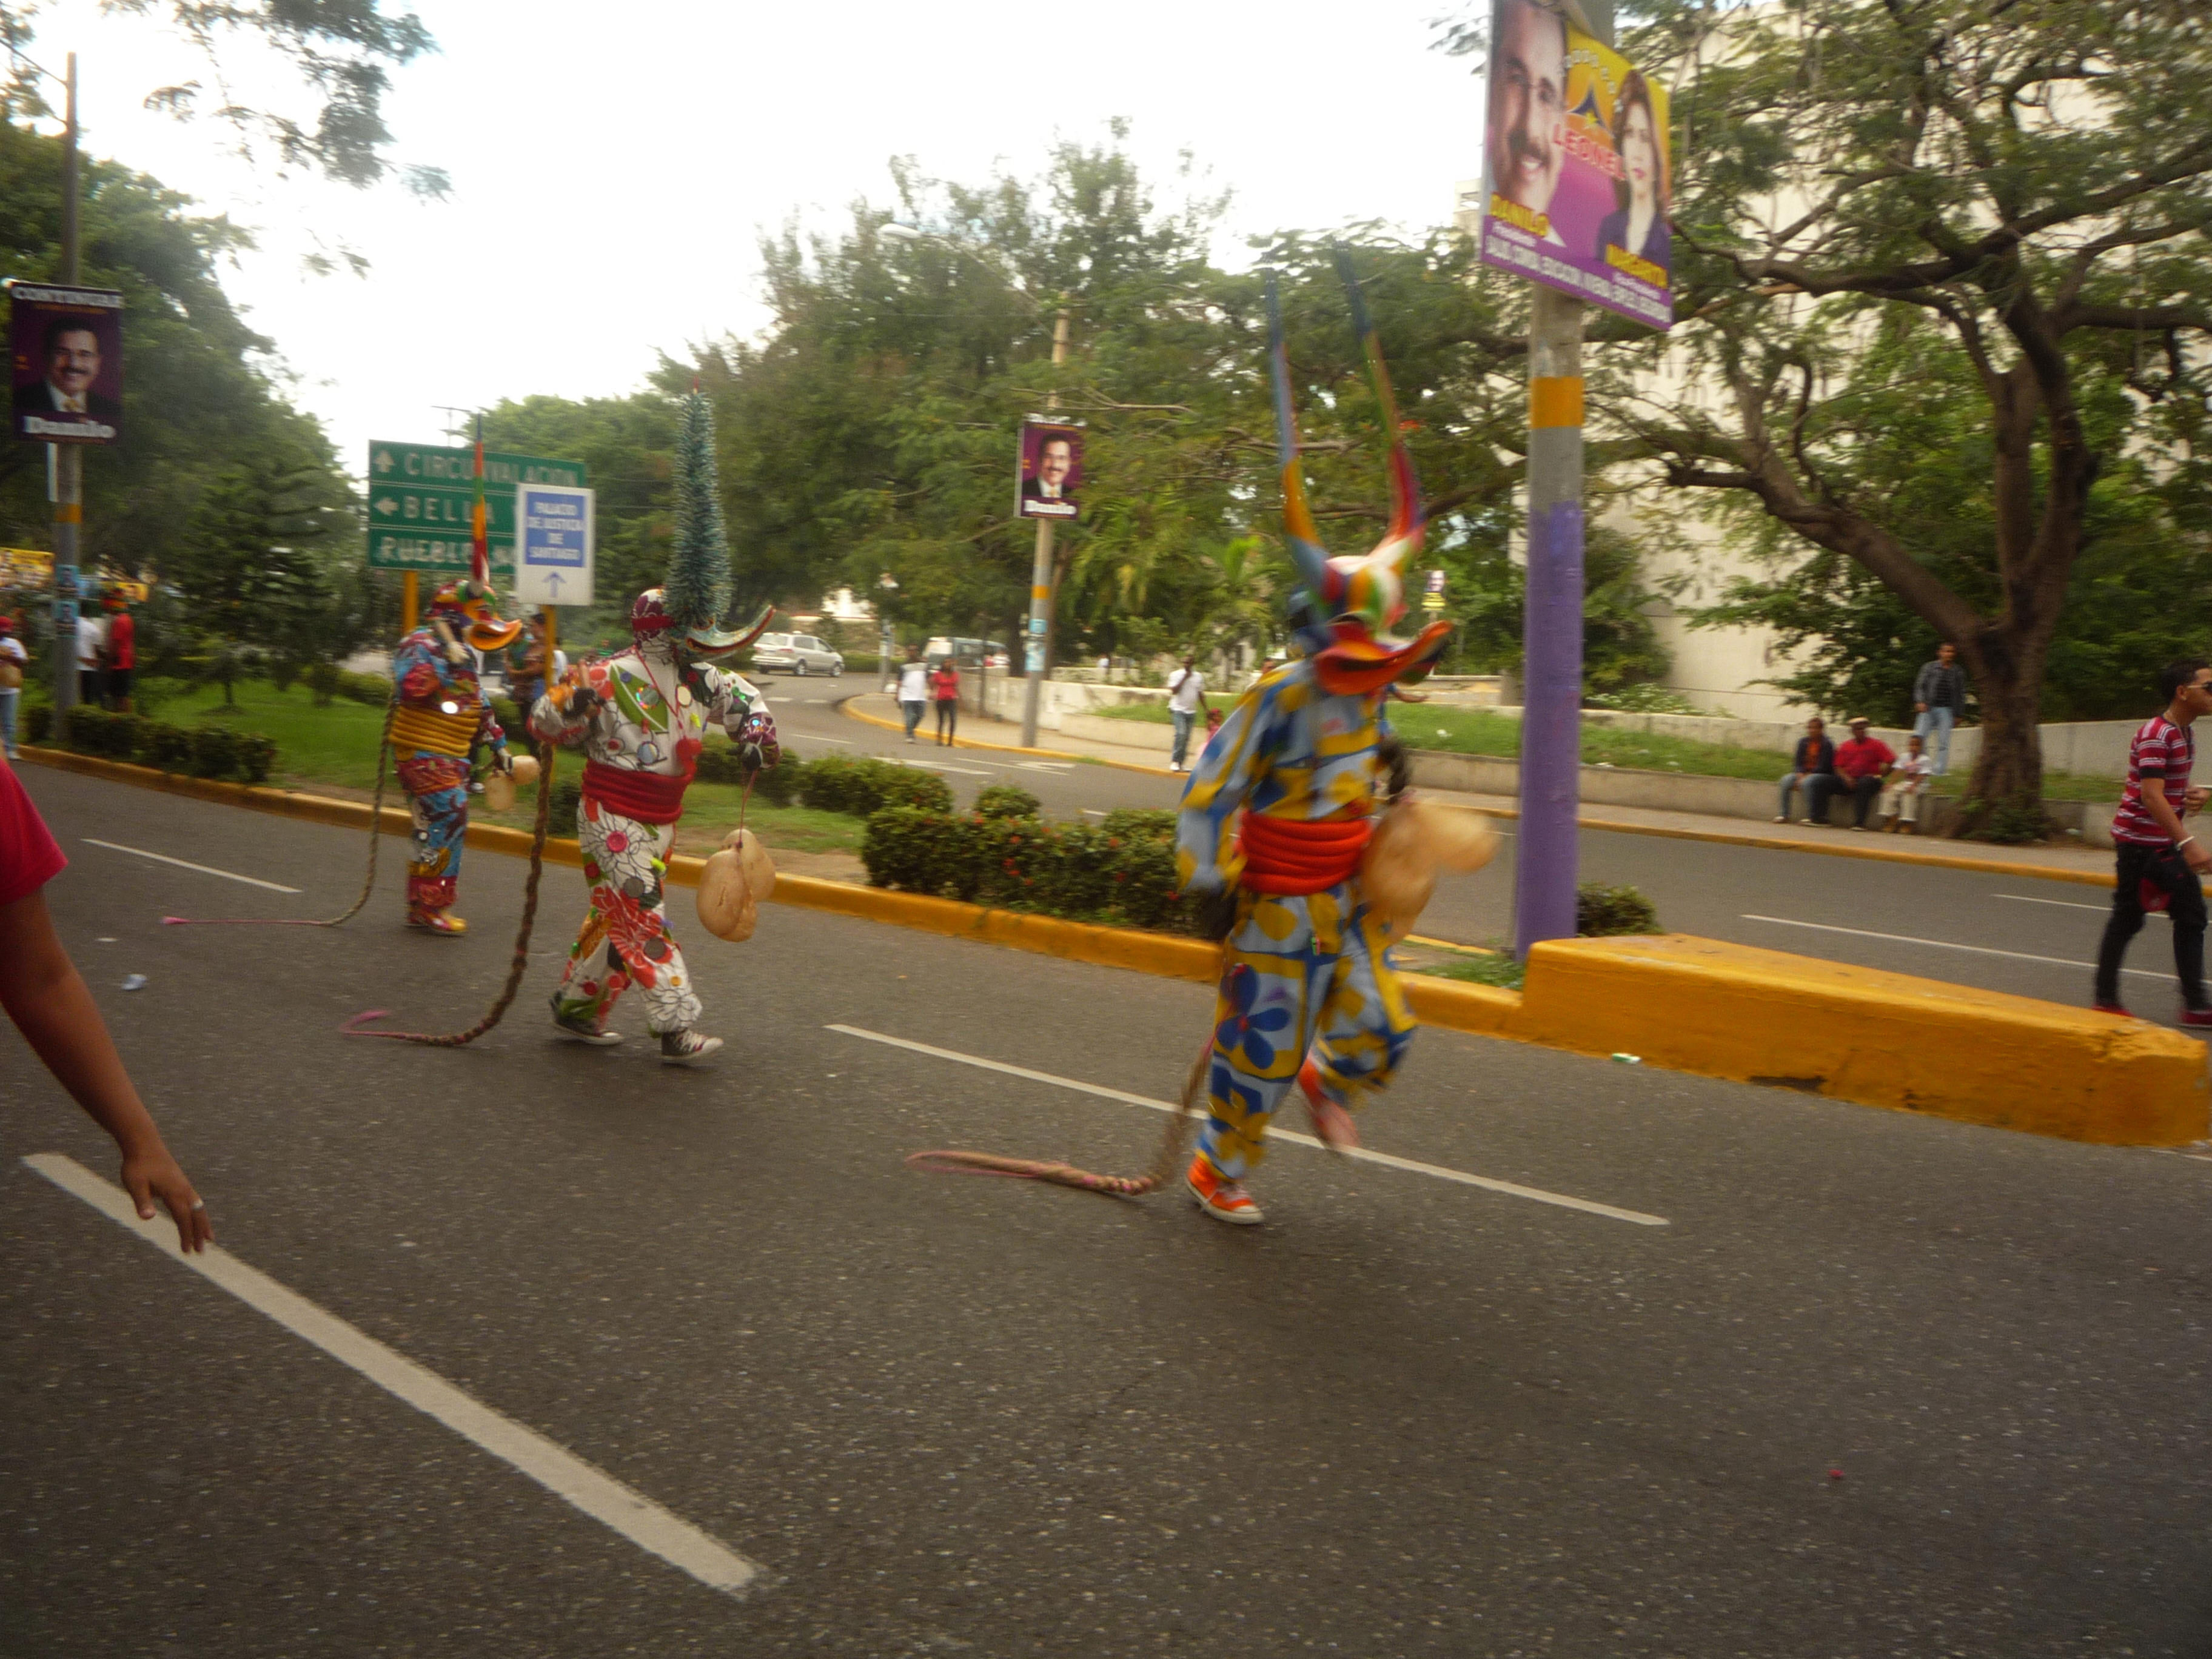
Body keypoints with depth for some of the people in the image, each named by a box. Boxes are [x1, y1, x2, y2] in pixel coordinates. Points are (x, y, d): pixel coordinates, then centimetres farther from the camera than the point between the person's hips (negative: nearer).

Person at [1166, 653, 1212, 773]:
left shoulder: (1199, 677, 10)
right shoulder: (1176, 675, -2)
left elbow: (1201, 695, 17)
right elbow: (1174, 691, -14)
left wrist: (1207, 710, 15)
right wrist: (1185, 678, -14)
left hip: (1192, 711, 5)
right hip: (1178, 709, -5)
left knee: (1187, 738, 5)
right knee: (1181, 733, -20)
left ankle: (1182, 763, 10)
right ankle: (1175, 761, -14)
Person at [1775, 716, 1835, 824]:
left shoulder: (1827, 744, -8)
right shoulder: (1803, 742, 10)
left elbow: (1823, 767, -14)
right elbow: (1798, 762, 8)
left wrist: (1806, 776, -19)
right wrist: (1800, 775, -12)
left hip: (1823, 775, -6)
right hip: (1803, 774, 6)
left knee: (1807, 782, -36)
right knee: (1786, 781, -19)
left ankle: (1811, 817, -32)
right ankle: (1784, 815, -18)